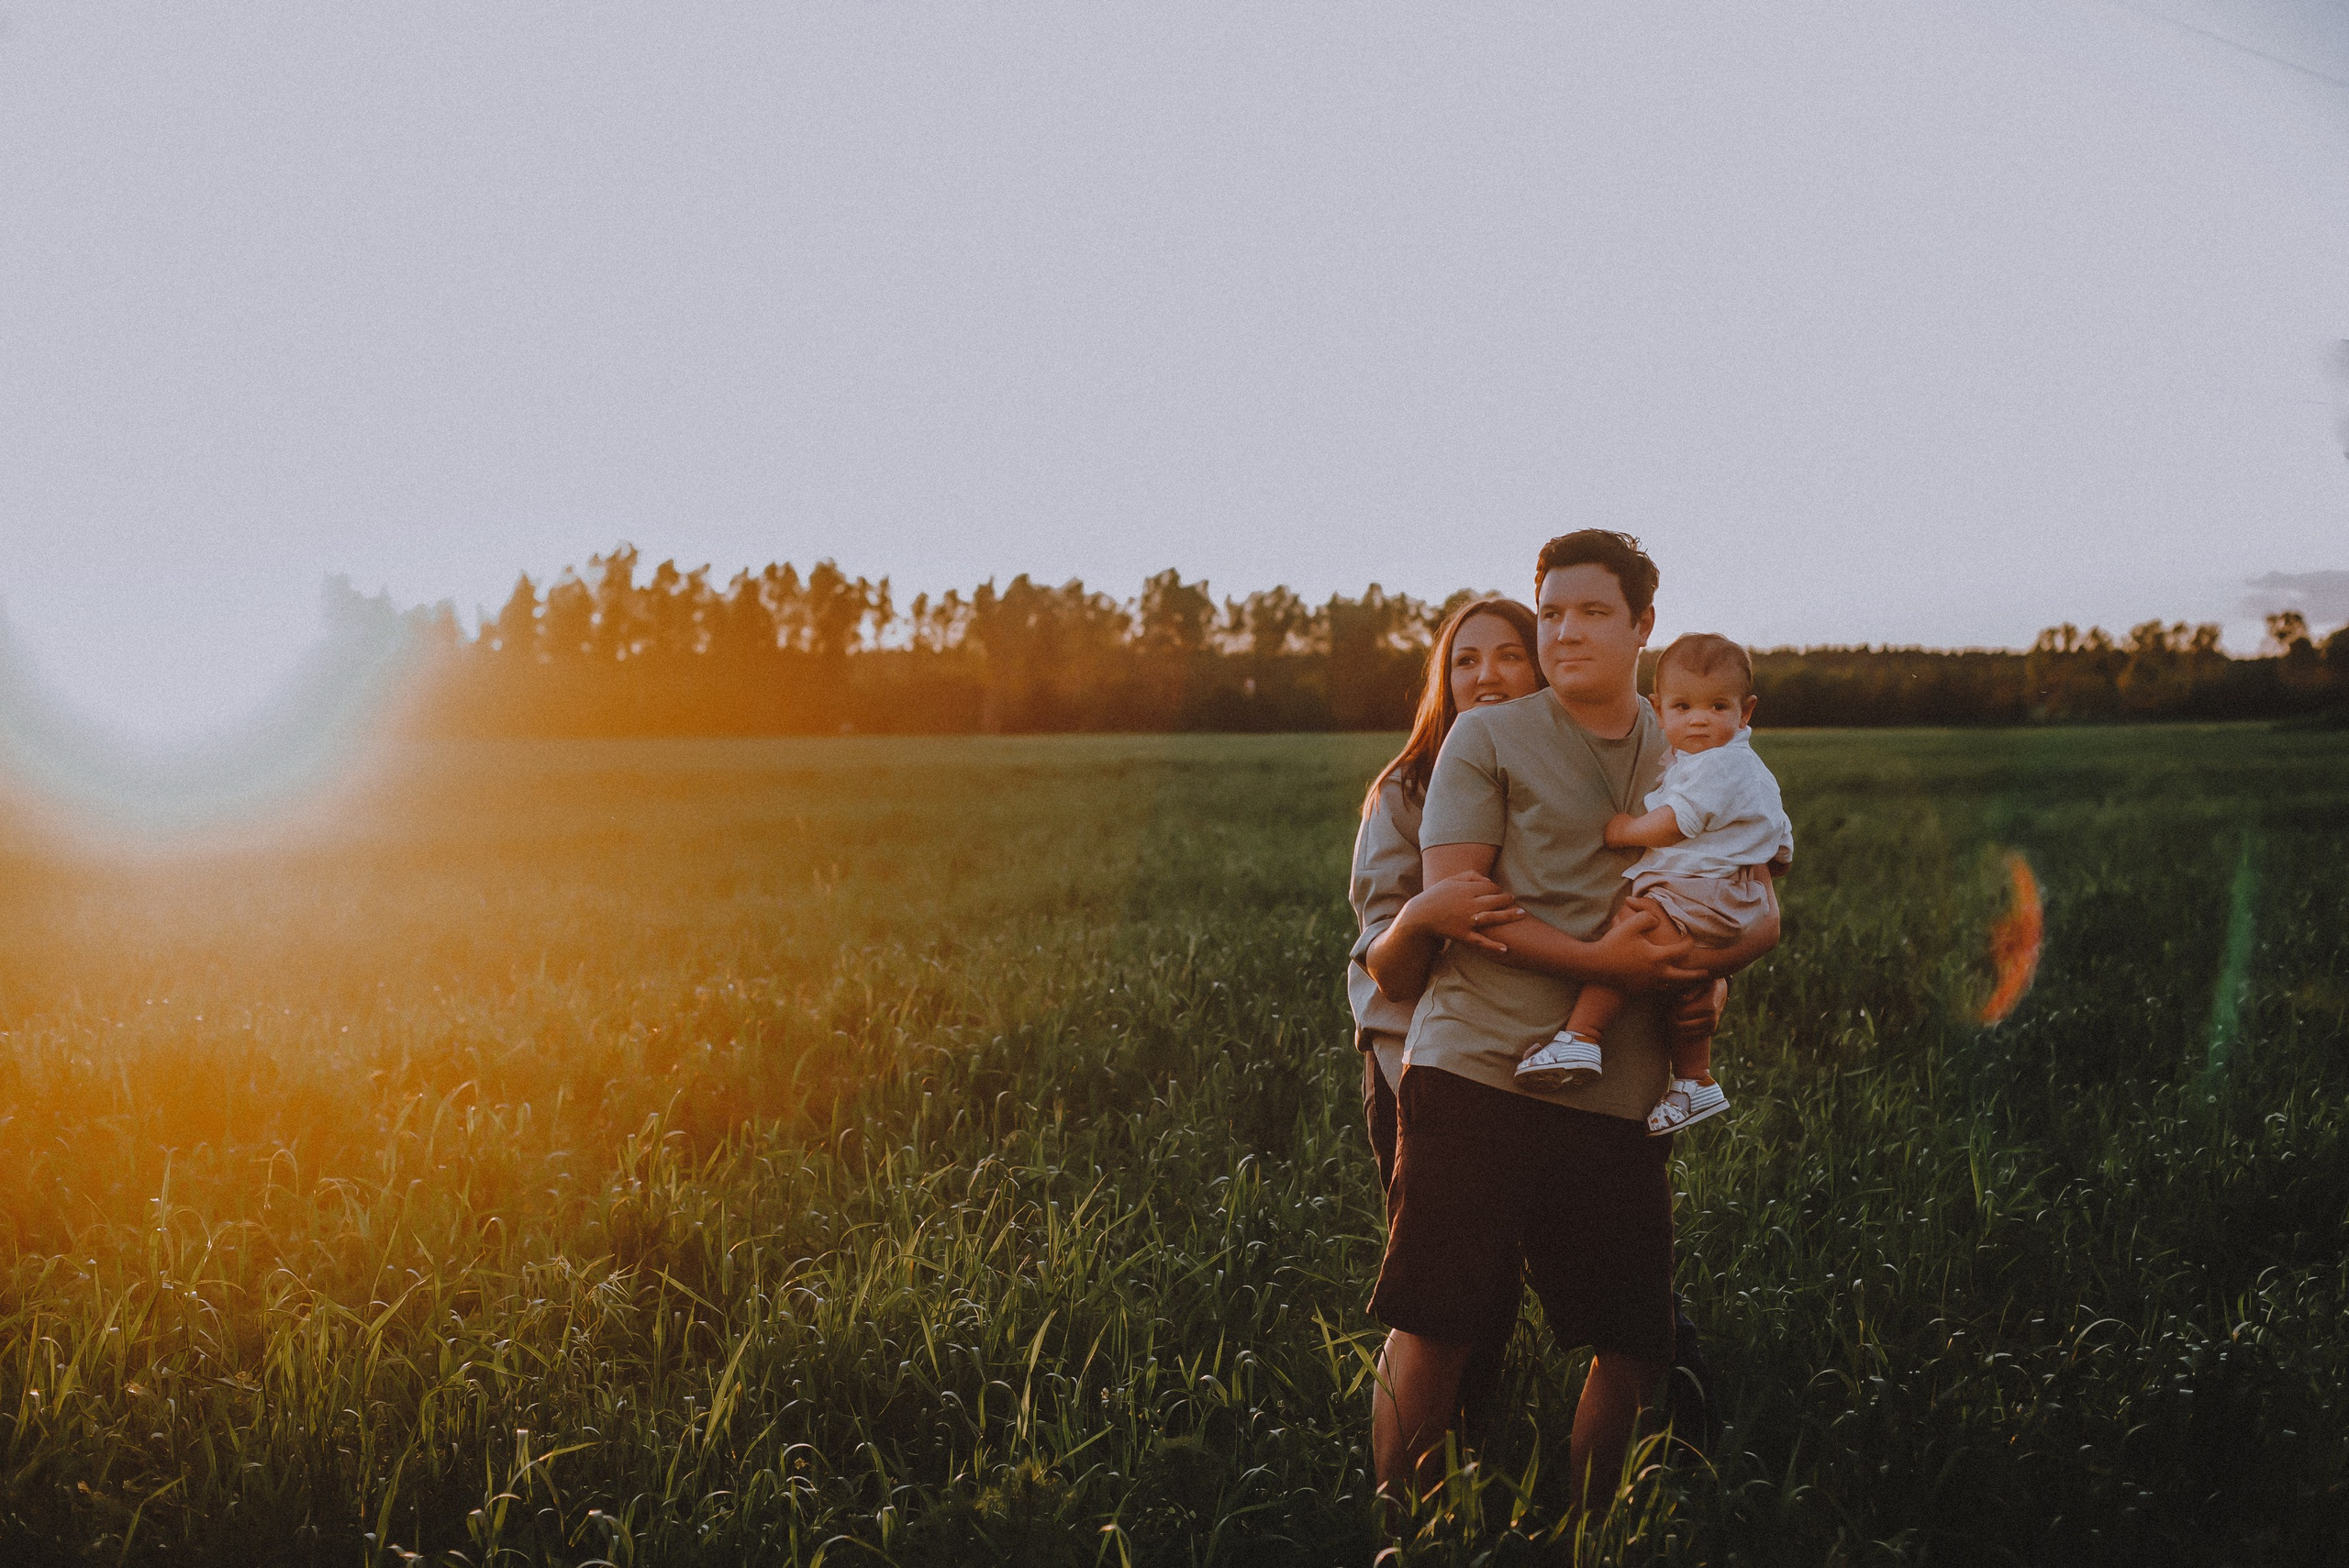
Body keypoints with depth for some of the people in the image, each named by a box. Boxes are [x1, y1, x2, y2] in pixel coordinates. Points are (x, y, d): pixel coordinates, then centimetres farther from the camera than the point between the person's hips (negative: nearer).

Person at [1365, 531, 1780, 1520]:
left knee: (1633, 1343, 5)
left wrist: (1701, 956, -12)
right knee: (1432, 1325, -5)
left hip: (1621, 1099, 4)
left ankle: (1577, 1524, 24)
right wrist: (1599, 960, -16)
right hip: (1475, 1069, -4)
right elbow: (1452, 901, -7)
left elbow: (1760, 914, 12)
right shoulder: (1486, 740, 5)